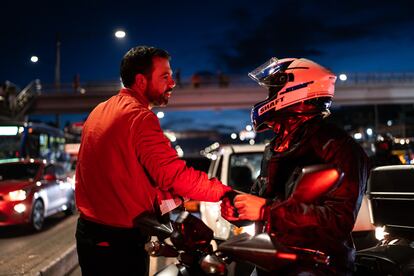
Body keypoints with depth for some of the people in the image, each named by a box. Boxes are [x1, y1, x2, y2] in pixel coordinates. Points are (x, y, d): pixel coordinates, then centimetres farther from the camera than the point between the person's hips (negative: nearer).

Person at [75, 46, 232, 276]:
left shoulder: (99, 111, 10)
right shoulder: (139, 117, -19)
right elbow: (174, 175, -26)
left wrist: (167, 198, 11)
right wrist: (228, 195, -22)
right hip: (120, 239, -9)